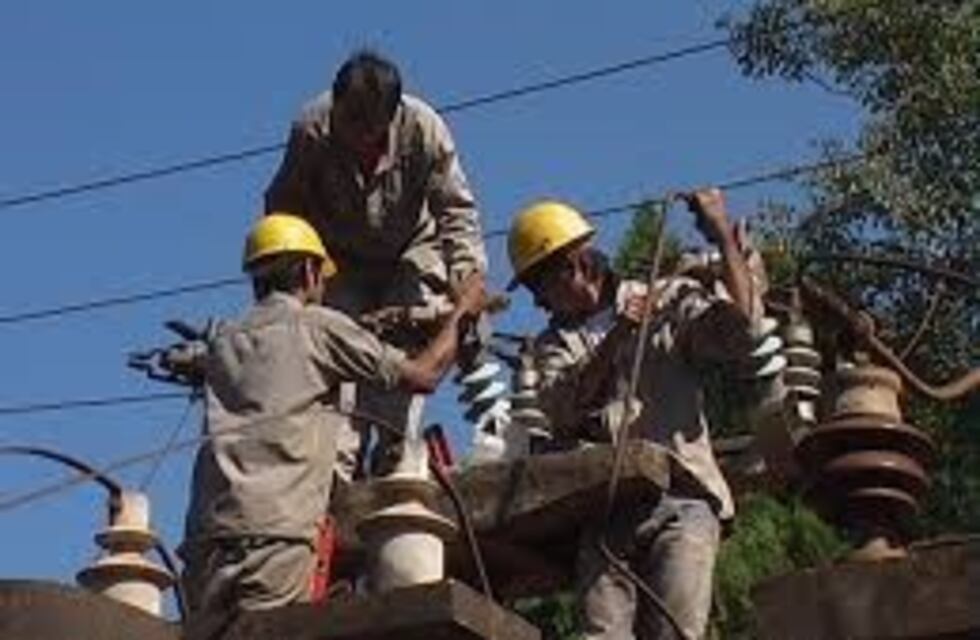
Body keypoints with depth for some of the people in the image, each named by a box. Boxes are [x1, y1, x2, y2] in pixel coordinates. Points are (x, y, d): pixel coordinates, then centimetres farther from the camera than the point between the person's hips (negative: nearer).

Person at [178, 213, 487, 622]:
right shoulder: (316, 325, 8)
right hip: (276, 534, -5)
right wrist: (460, 312, 27)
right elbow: (422, 376, 11)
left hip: (206, 534, 5)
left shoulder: (223, 341, 22)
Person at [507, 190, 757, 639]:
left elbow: (736, 331, -3)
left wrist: (722, 235, -2)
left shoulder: (669, 302, 16)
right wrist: (616, 338, -8)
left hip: (680, 496, -2)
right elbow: (561, 407, 2)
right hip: (603, 507, 3)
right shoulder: (555, 344, 24)